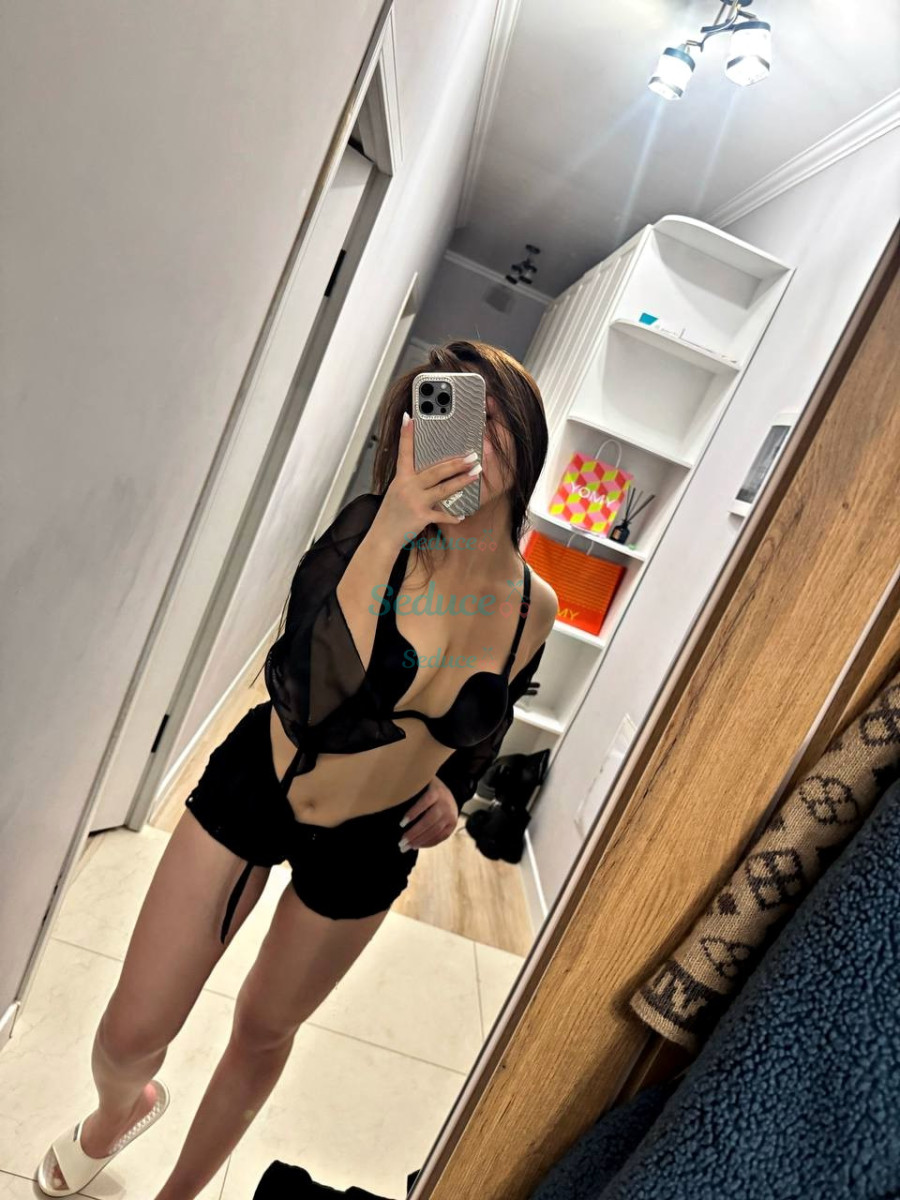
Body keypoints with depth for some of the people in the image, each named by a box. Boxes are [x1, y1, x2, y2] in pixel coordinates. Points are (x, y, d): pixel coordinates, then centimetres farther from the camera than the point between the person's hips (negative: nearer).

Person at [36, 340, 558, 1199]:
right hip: (252, 789, -1)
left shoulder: (534, 608, -10)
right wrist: (387, 530, -39)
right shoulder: (370, 525, -20)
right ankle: (121, 1108, 52)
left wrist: (451, 790, -9)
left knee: (263, 1031, 23)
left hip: (365, 848, 2)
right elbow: (310, 697, -33)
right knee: (131, 1036, 9)